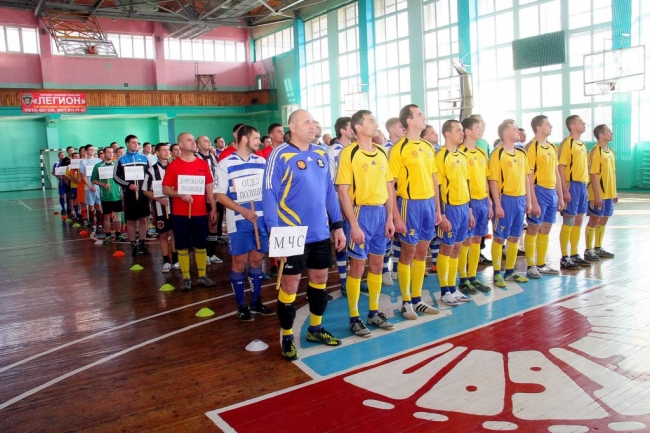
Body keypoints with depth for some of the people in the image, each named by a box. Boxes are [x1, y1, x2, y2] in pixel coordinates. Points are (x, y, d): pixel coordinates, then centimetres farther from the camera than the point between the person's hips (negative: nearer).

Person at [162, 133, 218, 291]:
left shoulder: (203, 164, 5)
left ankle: (202, 276, 21)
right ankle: (186, 278, 15)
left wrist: (213, 208, 5)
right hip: (180, 213, -2)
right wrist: (180, 194, -19)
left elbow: (209, 187, 9)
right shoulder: (173, 166, -2)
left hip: (200, 212, 2)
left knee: (201, 245, 10)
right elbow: (165, 189, -2)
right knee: (182, 246, 4)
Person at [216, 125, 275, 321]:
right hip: (239, 221, -4)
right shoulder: (225, 164, -4)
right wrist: (242, 210, -17)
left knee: (257, 260, 11)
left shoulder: (262, 162, 7)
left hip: (261, 218, 4)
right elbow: (220, 195, -6)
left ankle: (256, 302, 24)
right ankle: (241, 306, 16)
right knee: (239, 262, 4)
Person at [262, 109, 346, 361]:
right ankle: (287, 337, 20)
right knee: (290, 284, 3)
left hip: (320, 232, 6)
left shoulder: (321, 154, 8)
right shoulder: (280, 155, -11)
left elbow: (329, 191, 13)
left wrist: (338, 225, 10)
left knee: (320, 279, 15)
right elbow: (269, 194, -13)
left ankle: (315, 328, 34)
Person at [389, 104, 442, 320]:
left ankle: (417, 299, 24)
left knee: (422, 253, 12)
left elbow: (434, 178, 17)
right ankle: (406, 302, 16)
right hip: (410, 204, -6)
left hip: (428, 203, 6)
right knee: (408, 254, 3)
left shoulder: (428, 147, 11)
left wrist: (437, 208, 13)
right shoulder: (399, 148, -9)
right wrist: (396, 216, -15)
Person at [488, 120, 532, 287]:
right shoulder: (497, 154, -10)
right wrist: (497, 205, -16)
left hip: (520, 199, 7)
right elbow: (493, 181, -13)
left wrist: (528, 200, 11)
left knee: (514, 237, 13)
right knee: (499, 237, 2)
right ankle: (497, 273, 11)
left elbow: (526, 177, 15)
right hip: (505, 199, -7)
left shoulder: (522, 153, 10)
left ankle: (510, 271, 25)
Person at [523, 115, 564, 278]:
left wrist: (560, 197, 15)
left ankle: (541, 264, 22)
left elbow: (556, 173, 18)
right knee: (533, 228, 0)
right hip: (539, 191, -7)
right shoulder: (532, 147, -10)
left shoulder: (552, 147, 14)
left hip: (552, 192, 7)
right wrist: (533, 201, -17)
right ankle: (531, 266, 9)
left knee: (546, 229, 12)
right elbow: (528, 176, -14)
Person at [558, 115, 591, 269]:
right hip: (572, 185, -8)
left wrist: (585, 187, 15)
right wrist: (565, 190, -20)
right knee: (568, 222, -5)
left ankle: (574, 255, 21)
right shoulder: (567, 143, -9)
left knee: (578, 221, 12)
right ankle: (565, 259, 2)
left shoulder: (582, 145, 16)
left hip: (582, 185, 8)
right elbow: (560, 168, -15)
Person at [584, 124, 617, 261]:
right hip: (598, 194, -8)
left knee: (603, 219, 13)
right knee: (594, 219, -2)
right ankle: (588, 250, 5)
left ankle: (598, 248, 23)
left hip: (609, 193, 8)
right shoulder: (595, 151, -13)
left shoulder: (610, 152, 13)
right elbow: (593, 175, -18)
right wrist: (597, 195, -21)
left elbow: (611, 173, 17)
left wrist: (614, 192, 16)